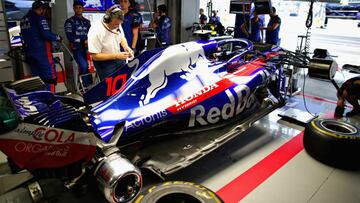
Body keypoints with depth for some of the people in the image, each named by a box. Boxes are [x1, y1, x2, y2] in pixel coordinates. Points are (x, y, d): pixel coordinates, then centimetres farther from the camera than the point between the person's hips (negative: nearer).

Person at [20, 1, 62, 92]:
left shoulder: (23, 20, 16)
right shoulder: (39, 18, -9)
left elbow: (25, 36, 21)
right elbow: (46, 34, -18)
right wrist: (57, 37, -3)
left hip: (29, 53, 8)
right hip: (42, 53, -8)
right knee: (50, 77, -4)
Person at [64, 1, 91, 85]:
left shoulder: (87, 21, 19)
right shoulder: (70, 21, 4)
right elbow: (69, 36, -7)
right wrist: (83, 41, -15)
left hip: (87, 48, 4)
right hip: (77, 49, -4)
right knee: (84, 66, -21)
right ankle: (86, 85, -8)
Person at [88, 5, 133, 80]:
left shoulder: (117, 25, -9)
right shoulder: (96, 31, -27)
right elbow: (95, 56, -24)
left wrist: (126, 47, -12)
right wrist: (116, 56, -28)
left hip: (118, 59, 6)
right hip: (104, 63, -6)